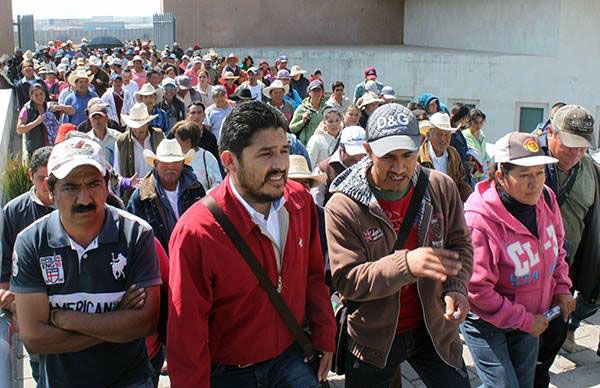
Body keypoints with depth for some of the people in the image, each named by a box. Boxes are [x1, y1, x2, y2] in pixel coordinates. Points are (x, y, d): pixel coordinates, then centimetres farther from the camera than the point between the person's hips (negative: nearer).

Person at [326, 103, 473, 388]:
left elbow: (460, 245, 5)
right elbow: (347, 280, -21)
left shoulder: (441, 188, -7)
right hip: (373, 339, -2)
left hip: (433, 329, 2)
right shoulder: (342, 206, -18)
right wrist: (405, 264, -36)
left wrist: (456, 288, -15)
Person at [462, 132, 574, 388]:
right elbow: (475, 290, -27)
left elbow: (556, 246, 11)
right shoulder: (479, 221, -32)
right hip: (487, 323, -7)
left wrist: (561, 288, 2)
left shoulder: (545, 198, -10)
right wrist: (524, 320, -20)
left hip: (531, 318, 7)